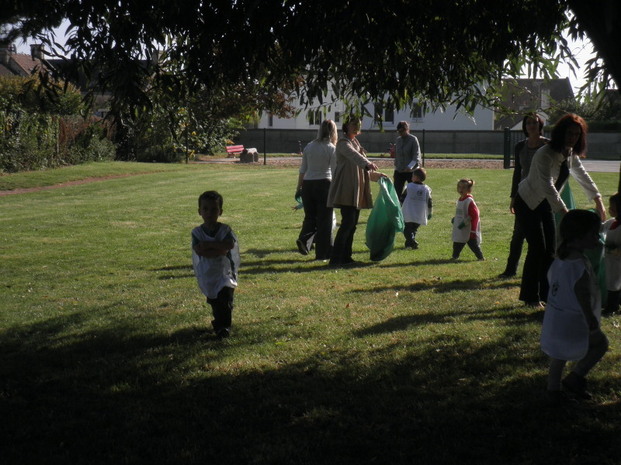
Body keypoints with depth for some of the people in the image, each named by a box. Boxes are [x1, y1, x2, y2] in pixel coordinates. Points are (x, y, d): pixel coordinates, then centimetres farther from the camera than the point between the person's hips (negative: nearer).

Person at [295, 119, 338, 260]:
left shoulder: (309, 147, 8)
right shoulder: (331, 148, -5)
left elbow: (302, 170, 11)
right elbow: (335, 172, -5)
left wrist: (299, 187, 18)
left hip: (308, 184, 4)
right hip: (324, 184, -4)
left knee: (310, 216, 18)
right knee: (324, 219, 4)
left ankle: (304, 239, -8)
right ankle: (322, 253, 8)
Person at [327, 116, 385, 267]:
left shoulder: (355, 142, 22)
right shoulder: (343, 142, -8)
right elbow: (353, 155, -31)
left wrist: (376, 174, 36)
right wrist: (368, 164, -47)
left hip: (356, 190, 9)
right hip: (346, 189, -9)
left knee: (352, 224, 8)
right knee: (347, 223, -15)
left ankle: (346, 257, 14)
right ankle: (335, 259, -15)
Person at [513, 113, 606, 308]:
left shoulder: (570, 154, 0)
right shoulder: (545, 154, -28)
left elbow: (583, 176, 14)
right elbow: (548, 186, -36)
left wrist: (598, 201, 12)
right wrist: (565, 213, -42)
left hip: (545, 204, 8)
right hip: (527, 204, -8)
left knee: (550, 249, 5)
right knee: (537, 248, -11)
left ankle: (546, 293, 13)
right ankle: (530, 297, -1)